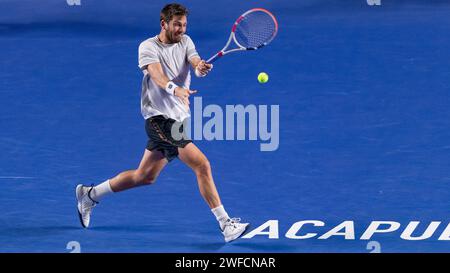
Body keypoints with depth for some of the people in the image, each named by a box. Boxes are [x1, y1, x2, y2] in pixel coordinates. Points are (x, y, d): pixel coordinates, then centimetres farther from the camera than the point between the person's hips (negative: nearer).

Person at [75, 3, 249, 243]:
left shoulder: (185, 42, 8)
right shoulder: (148, 47, -9)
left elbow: (196, 63, -10)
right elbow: (156, 75, -28)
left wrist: (201, 68, -35)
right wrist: (174, 88, -49)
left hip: (179, 119, 7)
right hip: (159, 118, -7)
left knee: (145, 177, 16)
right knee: (202, 165, -17)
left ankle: (90, 194, 32)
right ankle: (225, 224, -15)